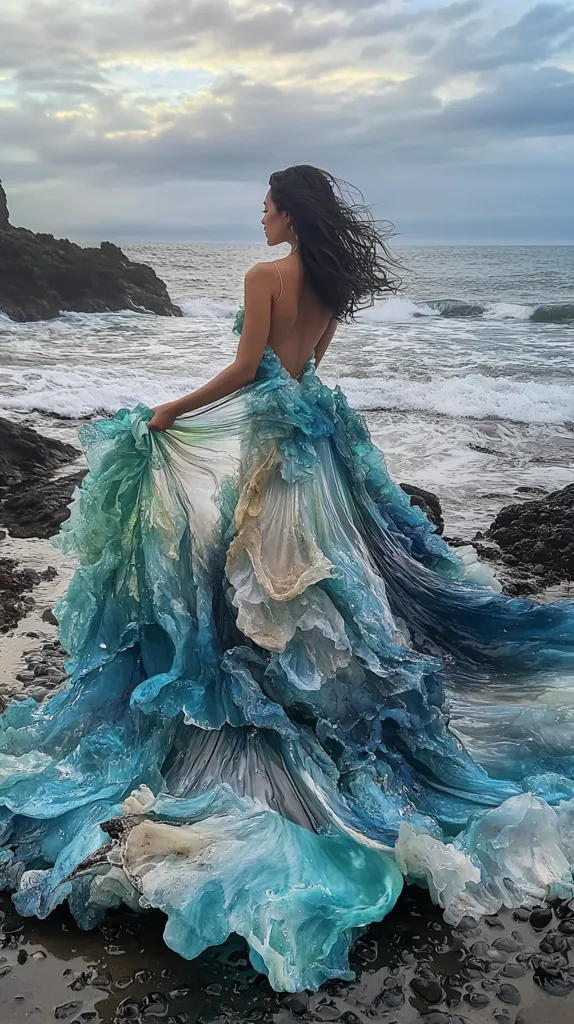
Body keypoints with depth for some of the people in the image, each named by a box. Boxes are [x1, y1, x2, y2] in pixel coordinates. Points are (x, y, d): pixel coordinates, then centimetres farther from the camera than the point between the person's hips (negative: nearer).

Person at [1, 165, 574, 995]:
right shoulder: (333, 283, 7)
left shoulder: (265, 276, -14)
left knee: (264, 557, 0)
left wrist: (170, 411, -10)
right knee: (325, 547, 16)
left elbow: (247, 369, -17)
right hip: (312, 423, 8)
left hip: (263, 428, -7)